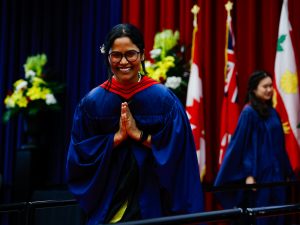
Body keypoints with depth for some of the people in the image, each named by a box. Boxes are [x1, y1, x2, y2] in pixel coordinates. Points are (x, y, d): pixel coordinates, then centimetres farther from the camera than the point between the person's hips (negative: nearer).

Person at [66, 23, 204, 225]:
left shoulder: (163, 99, -7)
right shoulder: (92, 102, -3)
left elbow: (177, 151, -10)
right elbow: (79, 156, -4)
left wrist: (139, 134, -17)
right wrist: (117, 136, -15)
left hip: (152, 202, -1)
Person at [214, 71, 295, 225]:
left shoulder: (273, 113, 11)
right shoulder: (249, 113, -10)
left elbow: (279, 146, 15)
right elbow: (240, 145, -12)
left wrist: (286, 172, 16)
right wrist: (248, 174, -18)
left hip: (276, 173, 7)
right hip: (258, 173, -7)